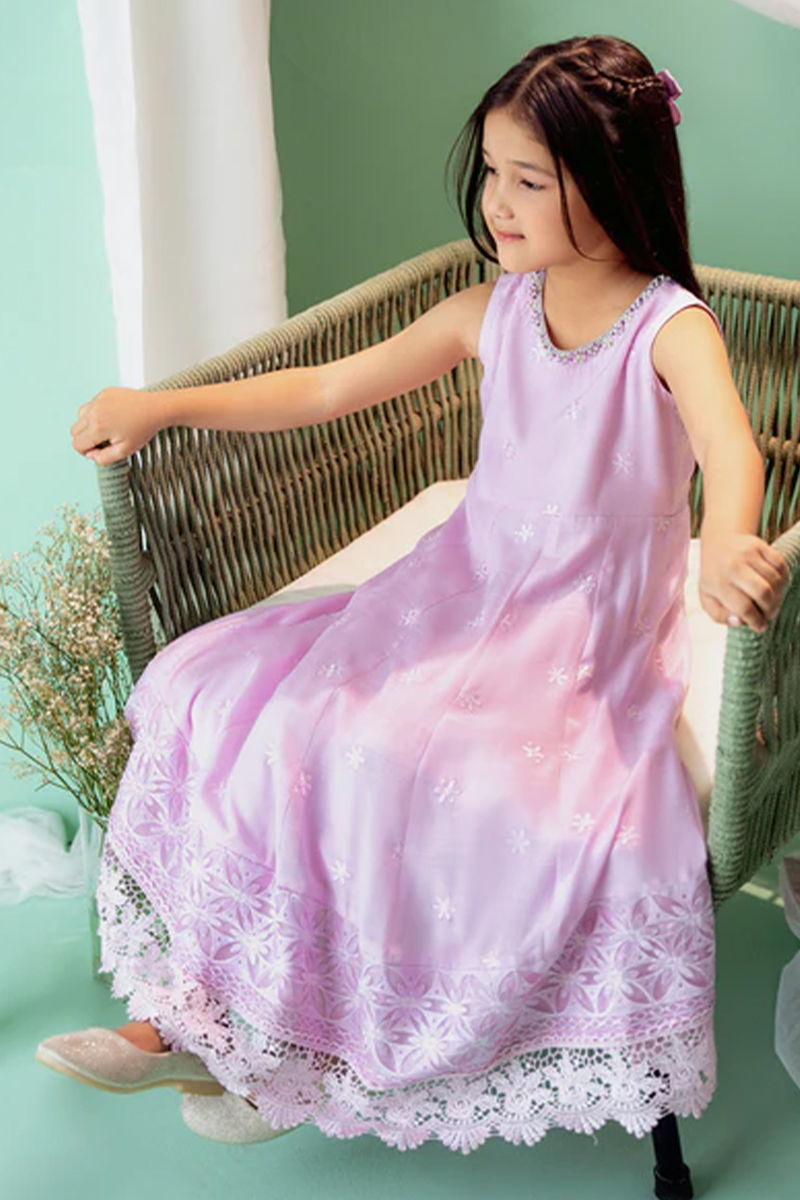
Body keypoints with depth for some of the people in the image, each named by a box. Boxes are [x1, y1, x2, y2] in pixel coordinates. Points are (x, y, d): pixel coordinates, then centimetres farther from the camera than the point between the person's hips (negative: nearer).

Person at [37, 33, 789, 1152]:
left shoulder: (671, 326, -12)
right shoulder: (492, 310, 2)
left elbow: (729, 442, -33)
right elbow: (330, 387, 8)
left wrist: (728, 543, -56)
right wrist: (164, 405, 2)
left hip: (590, 642, -5)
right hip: (460, 594, 6)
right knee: (236, 703, -7)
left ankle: (295, 1057, -6)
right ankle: (196, 1018, 5)